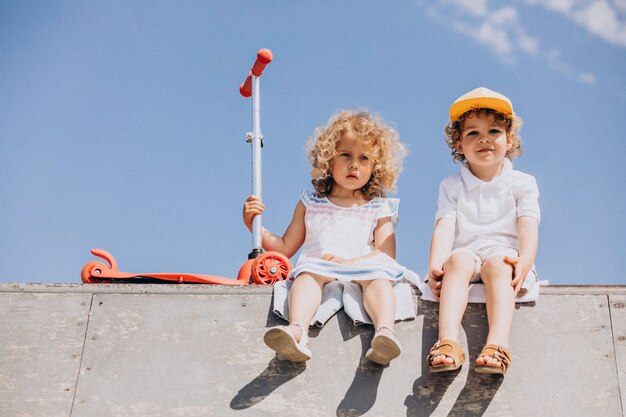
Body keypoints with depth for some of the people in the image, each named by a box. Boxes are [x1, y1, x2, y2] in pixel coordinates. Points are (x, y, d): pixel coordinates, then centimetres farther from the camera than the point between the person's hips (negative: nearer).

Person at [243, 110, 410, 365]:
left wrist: (351, 262, -14)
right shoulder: (310, 204, 25)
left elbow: (387, 253, 4)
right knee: (307, 272, -34)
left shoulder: (379, 209, 20)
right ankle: (297, 331, -59)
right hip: (318, 266, 1)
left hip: (363, 268, 0)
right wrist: (254, 225, 9)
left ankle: (385, 331, -60)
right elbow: (285, 248, 23)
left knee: (378, 276, -34)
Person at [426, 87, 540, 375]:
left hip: (504, 255, 0)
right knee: (457, 260, -34)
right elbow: (445, 226, -1)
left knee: (497, 266, -35)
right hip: (465, 252, 1)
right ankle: (448, 341, -51)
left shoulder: (522, 184, 14)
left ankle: (497, 344, -54)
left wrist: (525, 261, -23)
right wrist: (435, 265, -20)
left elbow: (528, 226, -2)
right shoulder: (451, 186, 15)